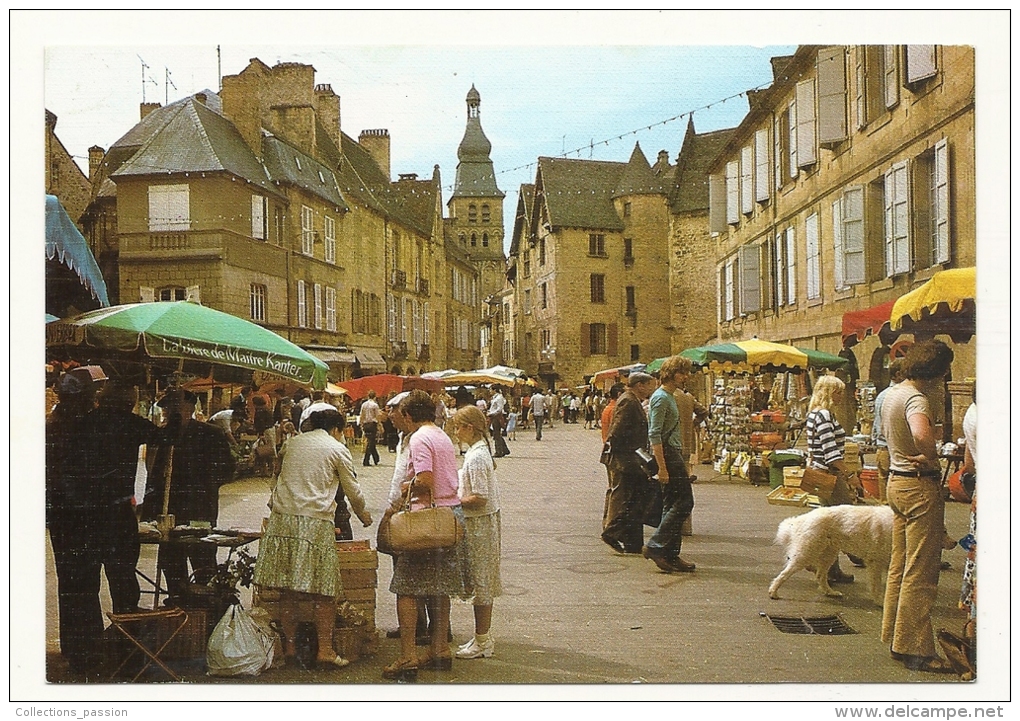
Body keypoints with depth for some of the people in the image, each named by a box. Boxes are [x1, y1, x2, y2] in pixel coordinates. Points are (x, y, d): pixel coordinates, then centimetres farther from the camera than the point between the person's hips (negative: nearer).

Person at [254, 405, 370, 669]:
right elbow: (352, 490, 11)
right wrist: (363, 513, 28)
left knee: (287, 590, 8)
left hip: (282, 519, 5)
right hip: (316, 521, -4)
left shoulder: (292, 443, 17)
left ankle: (289, 646, 14)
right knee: (323, 591, 1)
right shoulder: (337, 449, 5)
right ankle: (325, 649, 1)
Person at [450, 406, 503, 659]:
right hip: (483, 523, 10)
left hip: (478, 524, -10)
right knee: (482, 583, 15)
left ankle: (482, 641, 8)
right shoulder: (480, 450, 10)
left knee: (479, 583, -1)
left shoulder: (476, 456, -20)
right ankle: (483, 637, 23)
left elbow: (479, 498, -23)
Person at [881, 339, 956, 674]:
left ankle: (894, 635, 26)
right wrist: (934, 462, -23)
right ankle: (914, 649, 2)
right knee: (920, 573, -3)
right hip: (920, 486, -10)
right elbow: (921, 435, -41)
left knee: (900, 566, 17)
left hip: (897, 481, 10)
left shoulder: (892, 394, 11)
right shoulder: (916, 399, -20)